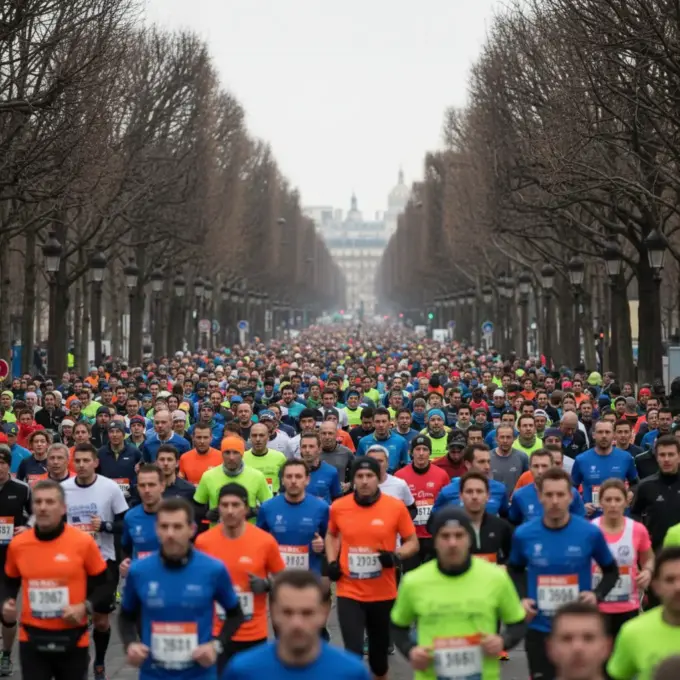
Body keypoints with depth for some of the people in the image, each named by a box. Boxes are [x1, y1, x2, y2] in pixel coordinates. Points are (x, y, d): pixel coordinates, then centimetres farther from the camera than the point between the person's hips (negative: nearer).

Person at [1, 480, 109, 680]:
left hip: (73, 640, -1)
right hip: (32, 640, 2)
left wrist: (85, 607, -16)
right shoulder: (17, 544, 0)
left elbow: (103, 584, 1)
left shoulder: (83, 542, -8)